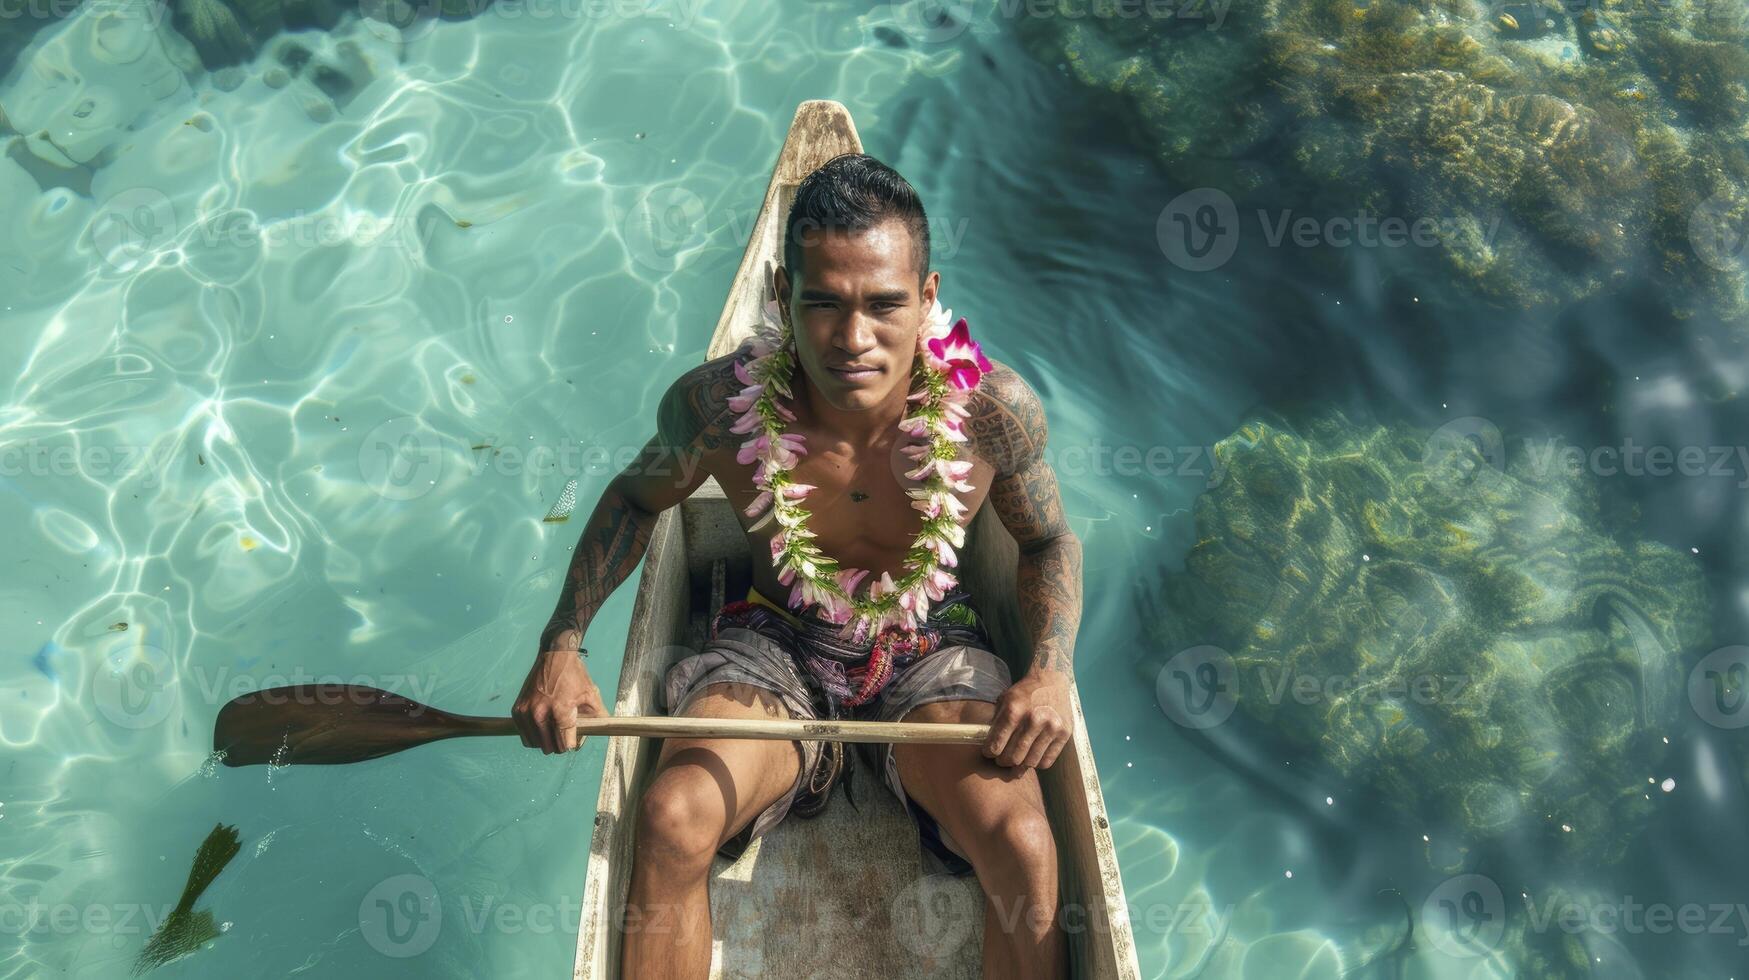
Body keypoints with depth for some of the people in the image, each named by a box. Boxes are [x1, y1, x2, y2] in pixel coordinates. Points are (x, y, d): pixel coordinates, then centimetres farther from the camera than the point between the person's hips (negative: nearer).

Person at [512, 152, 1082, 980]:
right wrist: (560, 647, -9)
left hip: (932, 650, 0)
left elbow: (1049, 541, -2)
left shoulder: (994, 409, -22)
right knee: (669, 821, -26)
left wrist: (1051, 671, -21)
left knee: (1022, 847, -24)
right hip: (775, 643, 1)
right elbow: (638, 496, 1)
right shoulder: (715, 406, -22)